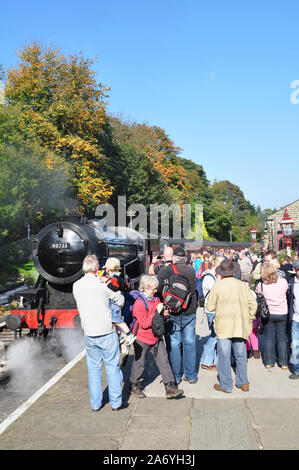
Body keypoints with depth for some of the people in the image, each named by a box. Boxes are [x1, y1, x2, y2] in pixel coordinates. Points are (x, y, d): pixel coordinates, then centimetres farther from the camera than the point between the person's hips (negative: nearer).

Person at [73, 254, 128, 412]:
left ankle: (95, 404, 21)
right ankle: (116, 402, 16)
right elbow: (120, 301, -2)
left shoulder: (76, 286, 0)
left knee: (93, 368, 15)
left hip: (89, 334, 4)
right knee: (112, 367, 9)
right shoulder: (103, 284, -12)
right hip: (107, 333, -4)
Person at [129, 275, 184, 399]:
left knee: (164, 361, 4)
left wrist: (164, 314, 0)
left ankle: (170, 387, 9)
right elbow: (144, 323, -24)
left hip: (156, 337, 6)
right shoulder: (139, 303, -18)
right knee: (139, 363, 9)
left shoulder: (156, 299, 6)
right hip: (142, 339, -6)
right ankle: (134, 386, 29)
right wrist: (157, 312, -26)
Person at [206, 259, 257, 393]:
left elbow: (210, 307, -2)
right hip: (241, 326, 3)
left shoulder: (217, 286, -7)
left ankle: (226, 385, 9)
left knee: (224, 356, 4)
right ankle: (243, 382, 22)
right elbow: (253, 304, 2)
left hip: (223, 326, -3)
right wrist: (248, 319, 13)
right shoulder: (243, 285, 2)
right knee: (241, 355, 15)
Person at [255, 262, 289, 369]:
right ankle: (283, 363, 15)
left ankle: (269, 362, 15)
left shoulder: (261, 285, -18)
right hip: (282, 314, 1)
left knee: (269, 337, 11)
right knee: (282, 337, 11)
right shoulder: (283, 282, -15)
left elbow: (257, 292, 3)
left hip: (267, 314, -1)